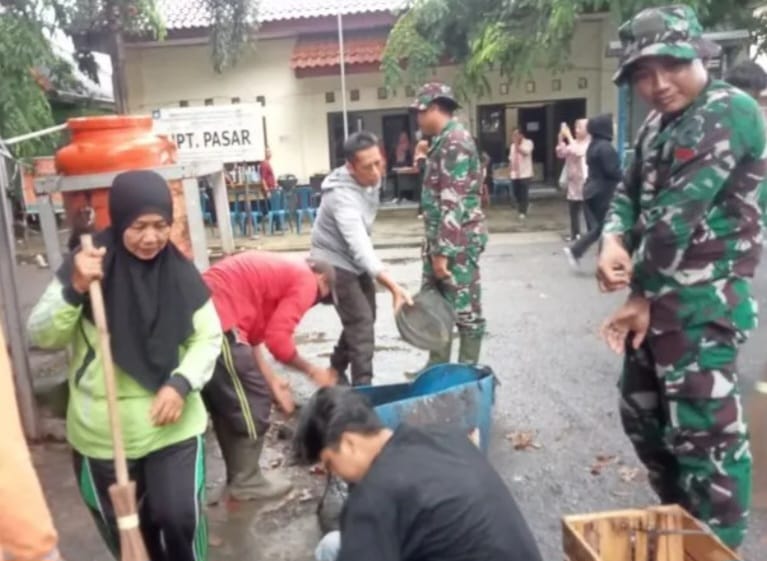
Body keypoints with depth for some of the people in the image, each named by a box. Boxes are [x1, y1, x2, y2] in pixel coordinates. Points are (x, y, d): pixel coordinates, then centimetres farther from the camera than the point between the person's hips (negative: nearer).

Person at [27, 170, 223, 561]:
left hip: (173, 425, 0)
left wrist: (181, 383, -17)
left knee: (179, 517, -4)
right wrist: (74, 289, -28)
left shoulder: (180, 272, -6)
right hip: (101, 434, 0)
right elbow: (41, 337, -10)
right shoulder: (87, 266, -10)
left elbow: (208, 338, 0)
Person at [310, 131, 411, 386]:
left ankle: (336, 371, 34)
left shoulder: (372, 179, -8)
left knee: (363, 320, 16)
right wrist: (393, 286, -48)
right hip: (335, 263, -8)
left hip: (357, 260, 9)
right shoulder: (343, 196, -34)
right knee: (362, 324, -12)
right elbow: (360, 247, -42)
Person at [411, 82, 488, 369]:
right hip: (441, 237, 10)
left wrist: (443, 252, -23)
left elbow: (454, 203, -22)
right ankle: (437, 366, 28)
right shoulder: (444, 141, 15)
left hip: (459, 240, -10)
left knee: (465, 309, 1)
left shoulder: (455, 141, -16)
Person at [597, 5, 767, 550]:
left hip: (701, 303, -10)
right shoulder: (658, 123, 14)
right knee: (643, 417, 19)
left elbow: (679, 213, -20)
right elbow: (631, 191, 12)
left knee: (705, 434, -3)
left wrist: (643, 294, -14)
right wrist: (614, 240, -10)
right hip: (658, 296, 10)